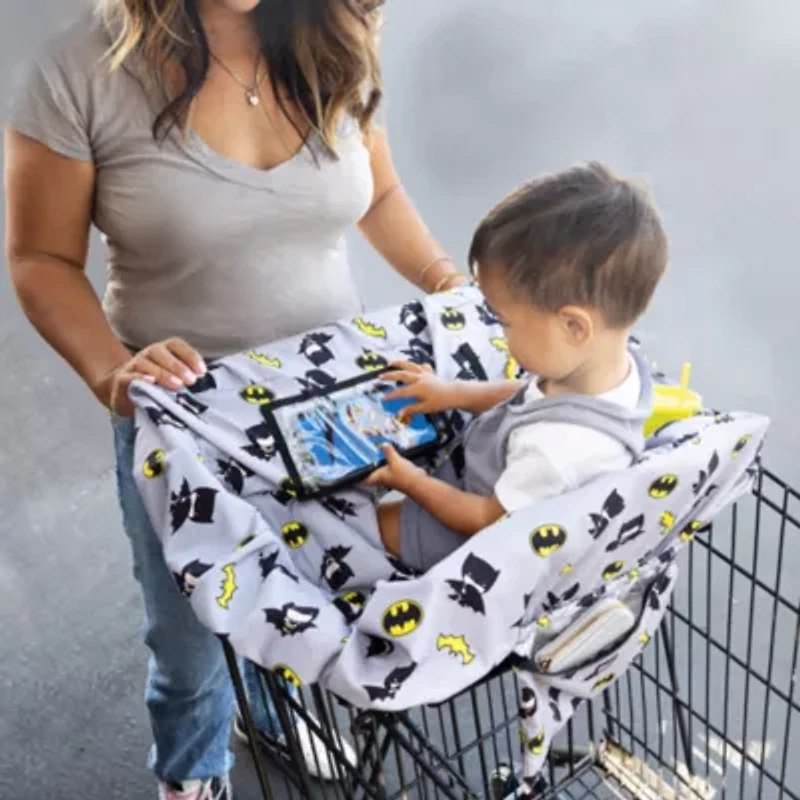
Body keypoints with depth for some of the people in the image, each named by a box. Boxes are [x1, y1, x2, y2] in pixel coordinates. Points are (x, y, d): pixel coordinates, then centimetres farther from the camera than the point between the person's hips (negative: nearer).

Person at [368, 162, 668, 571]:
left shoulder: (557, 446, -45)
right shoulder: (614, 362, -18)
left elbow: (489, 520, -26)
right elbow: (527, 396, 5)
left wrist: (413, 483, -13)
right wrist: (454, 392, 2)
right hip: (499, 481, 8)